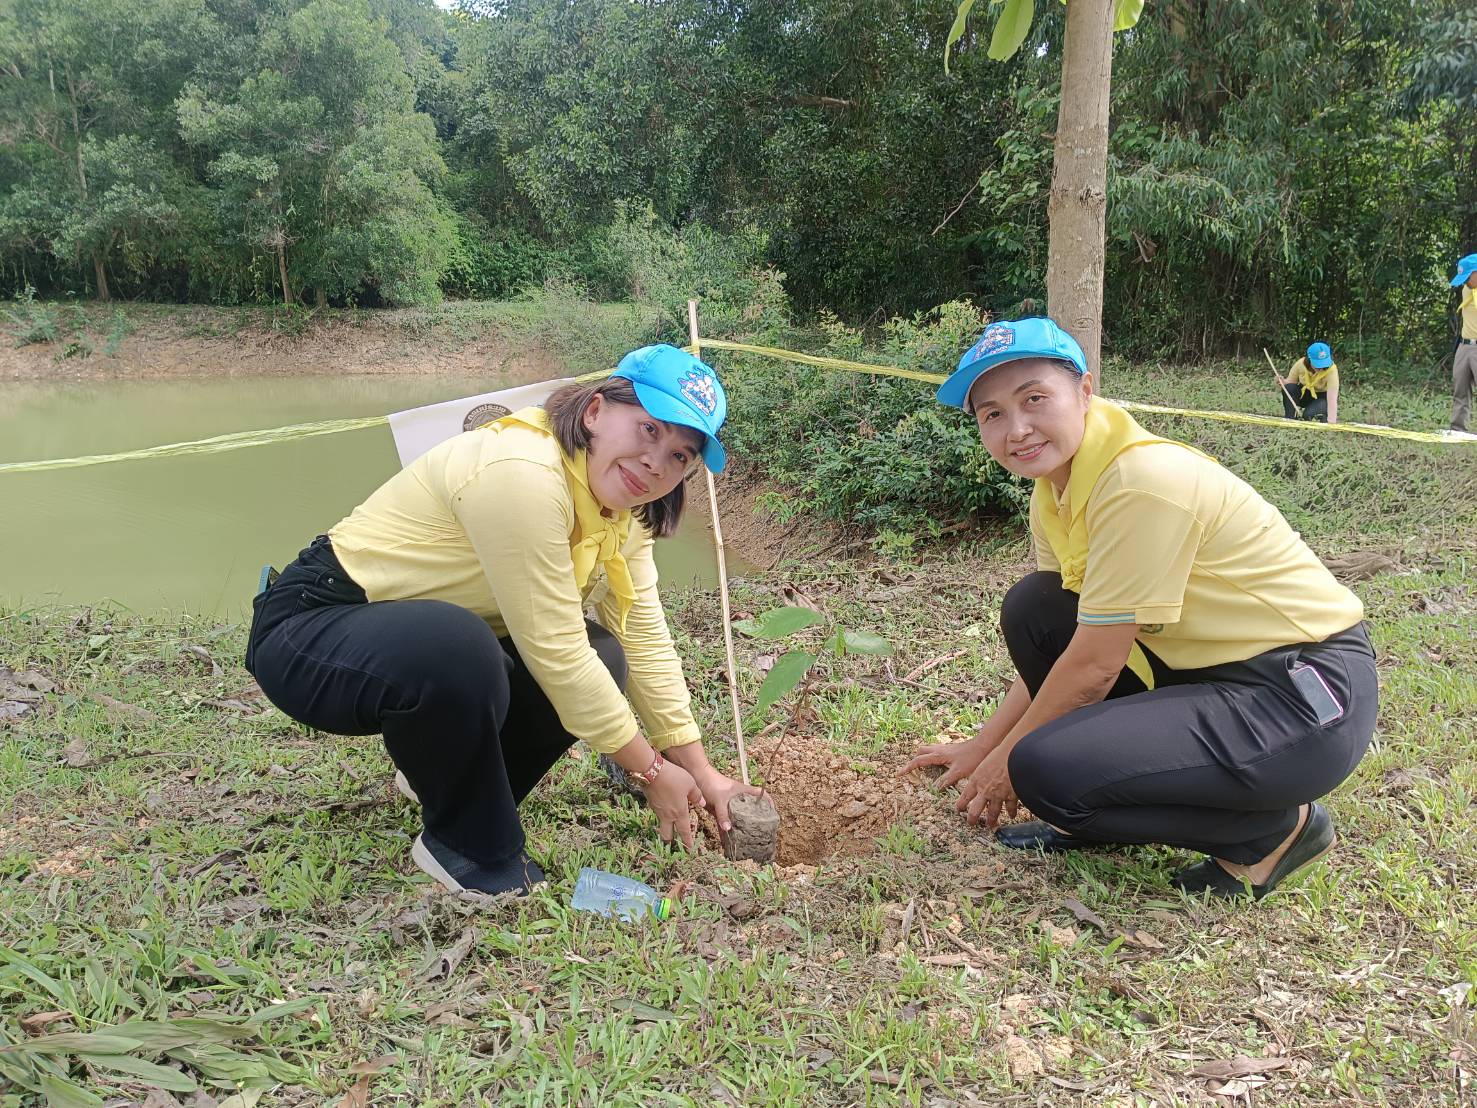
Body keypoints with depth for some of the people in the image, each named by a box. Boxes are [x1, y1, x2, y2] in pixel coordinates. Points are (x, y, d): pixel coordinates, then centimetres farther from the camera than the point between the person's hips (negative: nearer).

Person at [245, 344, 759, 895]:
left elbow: (646, 640, 0)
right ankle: (469, 846, -10)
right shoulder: (521, 473, -30)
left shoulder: (621, 507, -3)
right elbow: (553, 652, -28)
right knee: (458, 651, -38)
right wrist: (650, 770, -18)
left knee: (599, 660, -10)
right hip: (311, 627, -8)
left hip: (446, 641, 8)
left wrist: (701, 773, -2)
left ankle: (441, 772, 14)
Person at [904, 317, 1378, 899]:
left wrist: (1005, 760, -6)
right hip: (1208, 669, 9)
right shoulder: (1056, 490, 3)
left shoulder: (1142, 483, -25)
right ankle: (1090, 816, 11)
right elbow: (1049, 638, 12)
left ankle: (1274, 828, -1)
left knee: (1047, 771, -22)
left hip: (1307, 697, -9)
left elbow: (1095, 665, -20)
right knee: (1030, 606, 0)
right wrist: (981, 745, 12)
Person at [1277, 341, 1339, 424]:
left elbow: (1332, 399, -39)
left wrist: (1331, 422, -48)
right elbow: (1290, 382, -4)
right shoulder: (1301, 364, -22)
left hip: (1323, 398, -3)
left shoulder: (1332, 370, -31)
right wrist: (1283, 382, -29)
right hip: (1304, 394, 3)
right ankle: (1290, 420, -13)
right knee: (1288, 388, -28)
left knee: (1309, 415, -32)